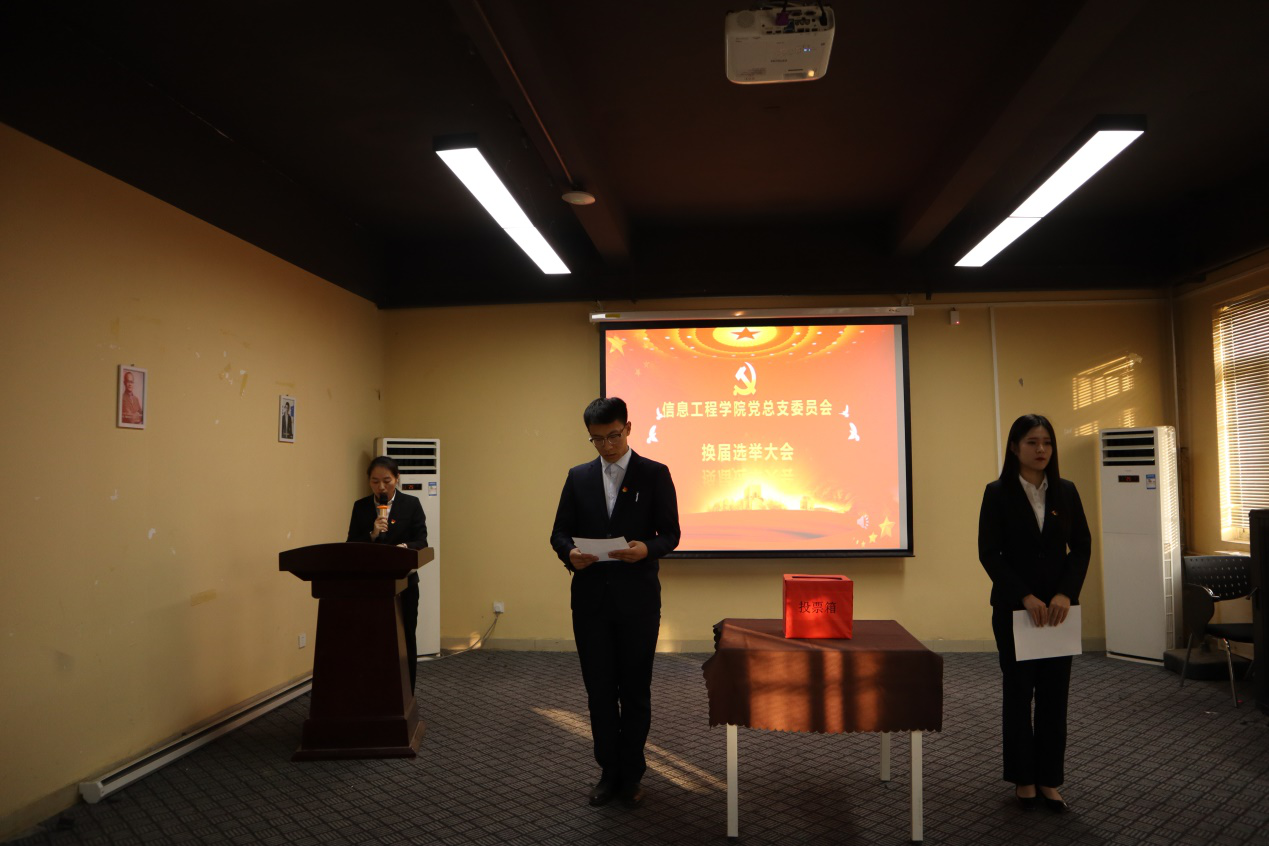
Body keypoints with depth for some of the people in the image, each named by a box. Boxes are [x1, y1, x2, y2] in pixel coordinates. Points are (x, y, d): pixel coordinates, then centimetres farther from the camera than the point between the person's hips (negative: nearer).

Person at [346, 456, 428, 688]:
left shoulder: (412, 504, 0)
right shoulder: (360, 506, 5)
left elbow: (421, 541, -5)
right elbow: (351, 545, 1)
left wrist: (405, 547, -26)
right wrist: (372, 535, -18)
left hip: (404, 582, -1)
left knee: (405, 639, 6)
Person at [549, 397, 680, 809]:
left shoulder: (655, 474, -2)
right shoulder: (578, 477, 7)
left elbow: (670, 533, -2)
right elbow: (559, 532, 8)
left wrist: (647, 549, -23)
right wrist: (569, 553, -14)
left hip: (637, 598, -2)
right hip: (590, 597, 3)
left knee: (635, 689, 8)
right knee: (599, 689, 11)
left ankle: (631, 775, 25)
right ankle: (609, 772, 27)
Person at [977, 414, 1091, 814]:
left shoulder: (1066, 491, 5)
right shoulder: (998, 492, -5)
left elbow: (1082, 546, 3)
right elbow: (988, 553, -9)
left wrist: (1066, 593, -11)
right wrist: (1025, 597, -17)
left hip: (1058, 606, 3)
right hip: (1014, 607, -3)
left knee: (1054, 693, 7)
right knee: (1019, 691, 6)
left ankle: (1049, 780, 19)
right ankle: (1023, 779, 19)